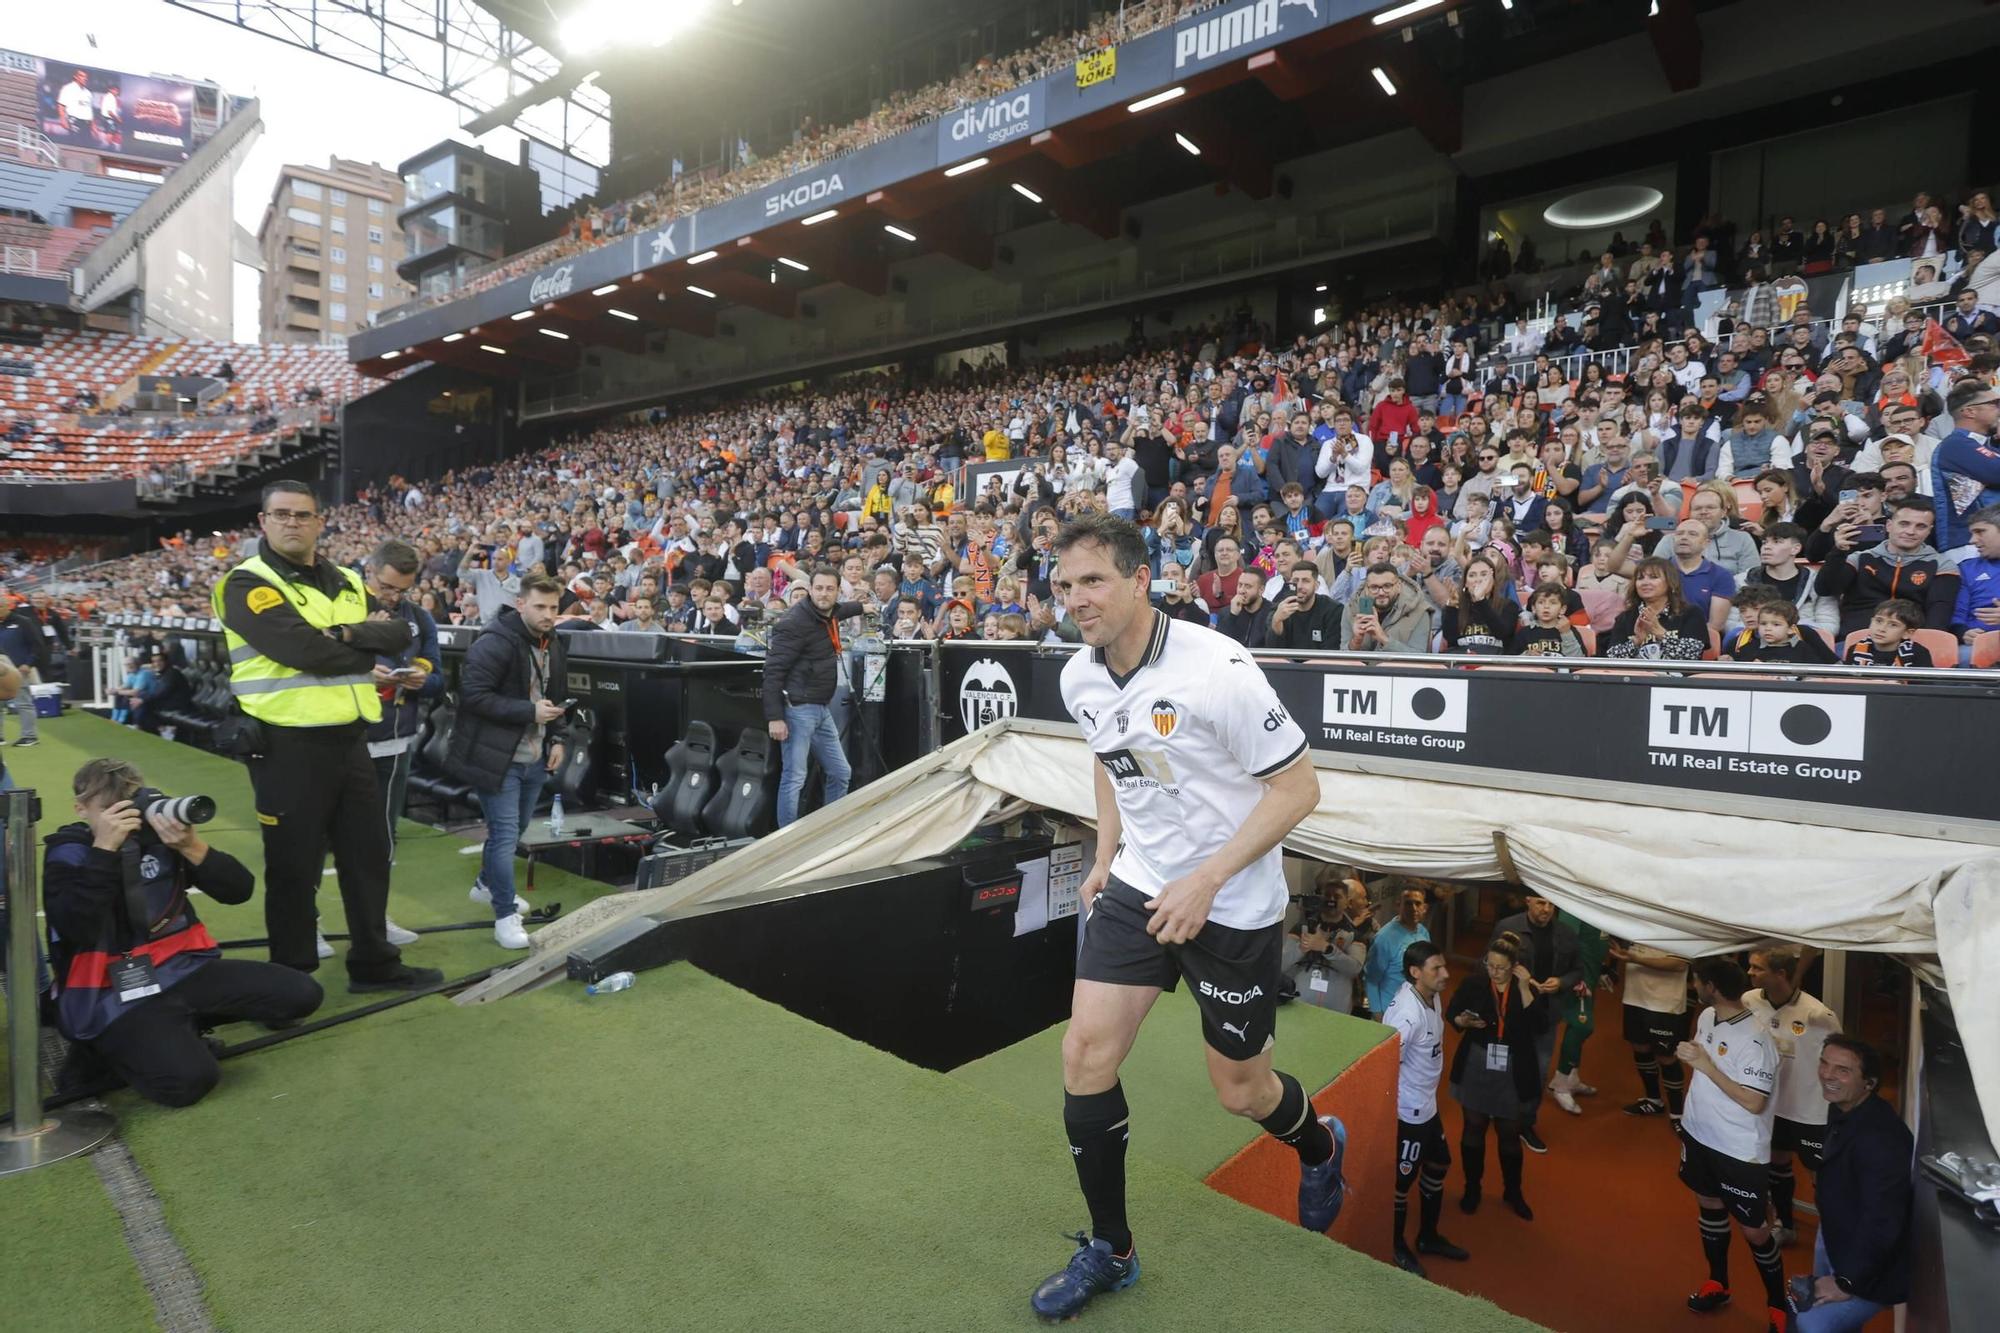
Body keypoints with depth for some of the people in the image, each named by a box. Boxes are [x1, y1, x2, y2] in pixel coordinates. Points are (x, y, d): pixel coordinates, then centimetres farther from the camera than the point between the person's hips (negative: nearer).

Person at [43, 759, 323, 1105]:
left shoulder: (157, 834, 5)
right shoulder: (68, 853, -3)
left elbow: (239, 890, -3)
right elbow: (77, 931, -23)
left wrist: (192, 847, -19)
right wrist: (105, 848, -25)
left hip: (183, 969, 5)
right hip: (116, 994, -5)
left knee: (301, 993, -8)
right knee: (189, 1079, -27)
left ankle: (182, 1024, 6)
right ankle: (108, 1049, 4)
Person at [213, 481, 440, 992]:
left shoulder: (347, 582, 13)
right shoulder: (249, 584, -8)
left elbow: (399, 632, 1)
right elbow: (303, 650, -21)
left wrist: (349, 632, -15)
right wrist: (366, 650, -6)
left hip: (349, 739, 7)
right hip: (288, 746, -6)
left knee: (369, 853, 13)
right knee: (294, 865, 5)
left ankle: (374, 962, 27)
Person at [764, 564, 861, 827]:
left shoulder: (830, 614, 8)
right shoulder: (794, 622, -16)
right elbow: (773, 671, -18)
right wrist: (775, 717, -22)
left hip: (823, 709, 9)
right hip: (798, 709, -9)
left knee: (841, 773, 14)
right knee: (794, 778, -6)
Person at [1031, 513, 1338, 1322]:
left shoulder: (1217, 669, -24)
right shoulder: (1079, 679, -4)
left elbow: (1299, 788, -19)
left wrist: (1205, 879, -24)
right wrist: (1107, 854, 10)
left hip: (1234, 907, -5)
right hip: (1137, 888, 5)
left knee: (1239, 1089, 11)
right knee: (1085, 1056, -1)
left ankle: (1320, 1148, 49)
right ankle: (1109, 1251, 22)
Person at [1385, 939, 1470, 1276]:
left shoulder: (1433, 997, -3)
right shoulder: (1406, 1014, -32)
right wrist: (1391, 1112, -20)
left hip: (1428, 1104, 9)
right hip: (1408, 1111, -9)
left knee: (1438, 1166, 24)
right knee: (1401, 1181, 9)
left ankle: (1428, 1237, 44)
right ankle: (1396, 1247, 31)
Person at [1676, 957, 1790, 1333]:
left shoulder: (1754, 1040, -28)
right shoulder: (1706, 1016, -4)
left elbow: (1754, 1103, -28)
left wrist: (1705, 1064, -29)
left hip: (1741, 1152, -7)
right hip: (1700, 1135, 7)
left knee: (1753, 1230, 7)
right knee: (1709, 1205, 22)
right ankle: (1717, 1283, 41)